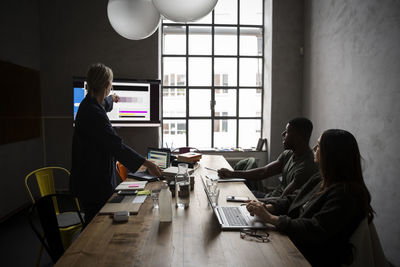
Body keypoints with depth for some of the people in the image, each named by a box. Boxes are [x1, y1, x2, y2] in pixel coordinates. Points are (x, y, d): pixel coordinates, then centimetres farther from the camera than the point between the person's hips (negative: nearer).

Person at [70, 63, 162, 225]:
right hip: (93, 183, -10)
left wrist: (112, 99, 57)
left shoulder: (89, 104, 8)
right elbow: (116, 145, -28)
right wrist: (147, 164, -27)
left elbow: (104, 104, 34)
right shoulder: (93, 113, -24)